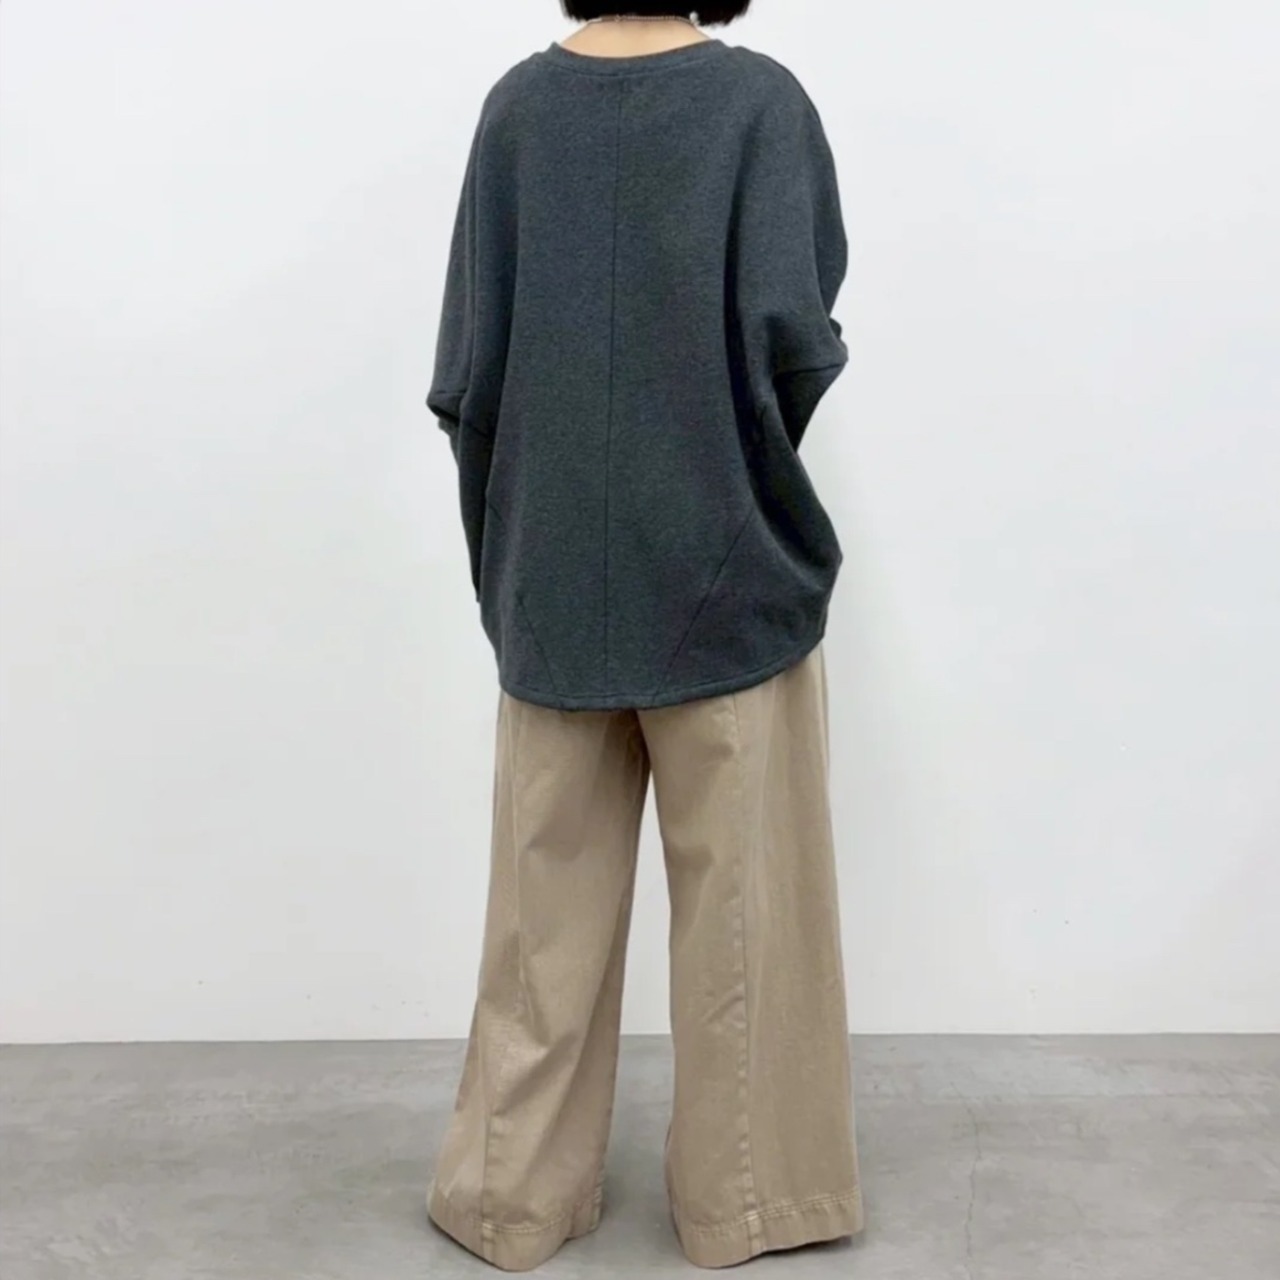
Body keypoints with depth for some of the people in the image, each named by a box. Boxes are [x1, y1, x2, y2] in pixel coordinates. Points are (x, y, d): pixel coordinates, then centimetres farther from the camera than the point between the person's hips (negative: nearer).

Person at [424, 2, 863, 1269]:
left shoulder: (518, 104, 1)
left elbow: (463, 372, -3)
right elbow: (791, 333, -18)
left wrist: (508, 534, 12)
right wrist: (754, 445, 4)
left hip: (553, 579, 3)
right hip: (727, 569, -2)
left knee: (549, 905, 13)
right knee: (739, 901, 10)